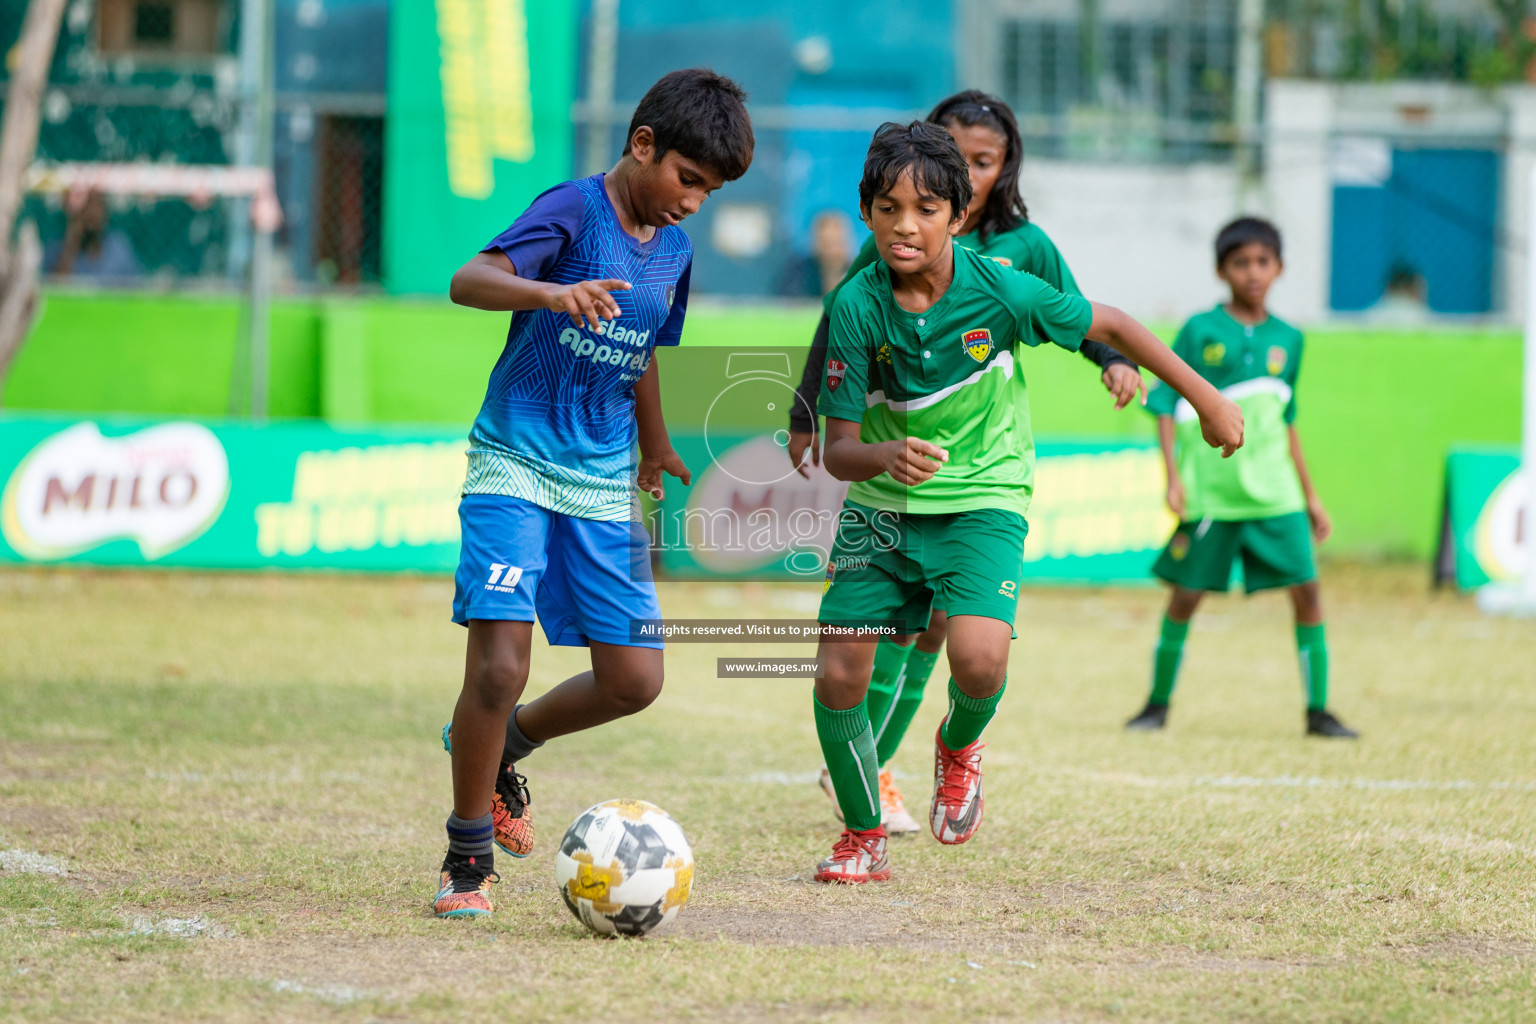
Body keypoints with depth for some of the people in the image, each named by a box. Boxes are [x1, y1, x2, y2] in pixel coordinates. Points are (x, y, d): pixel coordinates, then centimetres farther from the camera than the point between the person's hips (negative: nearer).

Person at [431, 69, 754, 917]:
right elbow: (468, 281, -27)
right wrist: (549, 291, -45)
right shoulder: (574, 210, -11)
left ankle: (502, 747, 29)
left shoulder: (675, 250, 10)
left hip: (602, 482, 7)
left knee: (634, 680, 1)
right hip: (515, 466, -6)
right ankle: (468, 856, 1)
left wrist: (656, 452, 39)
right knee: (500, 664, -16)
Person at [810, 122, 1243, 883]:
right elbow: (837, 449, -13)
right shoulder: (859, 306, -14)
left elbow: (1110, 326, -2)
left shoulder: (999, 291, -17)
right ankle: (863, 839, 19)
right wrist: (884, 456, -36)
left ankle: (959, 746, 12)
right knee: (838, 676, -6)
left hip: (982, 504, -2)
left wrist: (1205, 400, 4)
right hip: (882, 506, 2)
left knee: (978, 658, -26)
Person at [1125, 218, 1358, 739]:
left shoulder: (1287, 339, 9)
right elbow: (1166, 405, -2)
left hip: (1273, 490, 3)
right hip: (1209, 490, -3)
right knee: (1186, 594, 1)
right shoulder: (1200, 331, -3)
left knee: (1306, 588, -5)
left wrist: (1310, 495, 19)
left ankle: (1318, 711, 2)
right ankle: (1157, 704, 18)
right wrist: (1173, 478, -11)